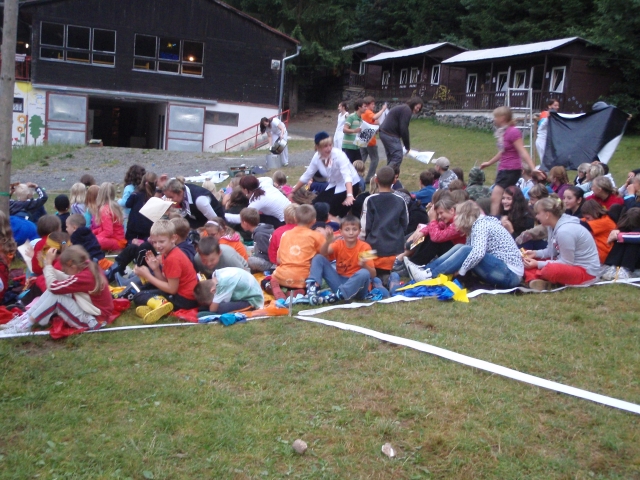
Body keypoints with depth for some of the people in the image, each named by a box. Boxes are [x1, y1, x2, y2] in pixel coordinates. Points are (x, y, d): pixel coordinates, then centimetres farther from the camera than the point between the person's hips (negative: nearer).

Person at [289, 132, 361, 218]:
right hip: (334, 185, 6)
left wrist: (349, 196, -57)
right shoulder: (317, 157, -12)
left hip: (350, 185, -6)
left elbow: (347, 176, -41)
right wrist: (293, 192, 4)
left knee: (333, 209, -18)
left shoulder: (339, 155, -28)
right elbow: (306, 176, 0)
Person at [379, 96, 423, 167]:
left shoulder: (403, 108, 22)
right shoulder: (407, 110, -11)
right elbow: (404, 129, -16)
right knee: (398, 157, -11)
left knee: (391, 157, 15)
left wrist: (407, 145, 18)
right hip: (390, 135, -11)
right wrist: (407, 146, -7)